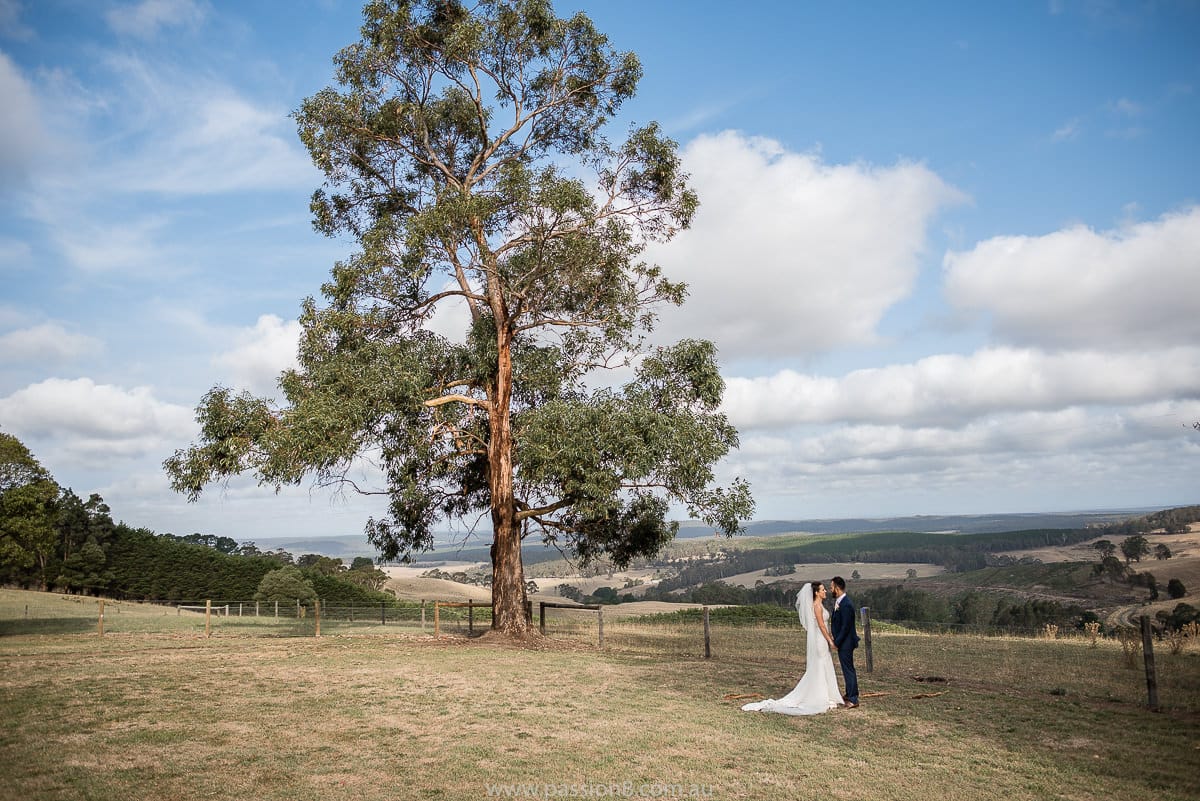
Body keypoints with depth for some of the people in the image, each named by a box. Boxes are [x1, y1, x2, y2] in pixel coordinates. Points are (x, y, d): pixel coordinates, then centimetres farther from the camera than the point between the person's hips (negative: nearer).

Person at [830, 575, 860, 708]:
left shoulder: (846, 605, -24)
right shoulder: (838, 601, 7)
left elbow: (845, 627, -23)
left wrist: (836, 642, -17)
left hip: (845, 642, -10)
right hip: (843, 642, 10)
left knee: (848, 669, -3)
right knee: (847, 669, 19)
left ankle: (853, 700, 4)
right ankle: (850, 694, 31)